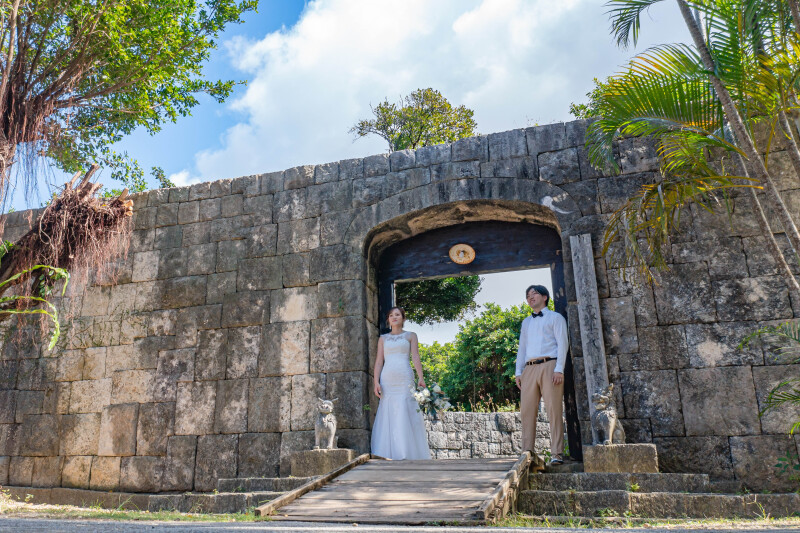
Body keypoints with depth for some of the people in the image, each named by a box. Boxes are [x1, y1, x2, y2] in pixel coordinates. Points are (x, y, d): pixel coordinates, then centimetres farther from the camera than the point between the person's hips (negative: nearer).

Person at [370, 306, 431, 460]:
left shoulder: (410, 336, 13)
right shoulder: (383, 338, 18)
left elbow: (415, 357, 3)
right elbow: (379, 361, 11)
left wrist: (420, 378, -10)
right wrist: (376, 382, -1)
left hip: (404, 379, -2)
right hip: (387, 380, 2)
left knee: (405, 416, -7)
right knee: (387, 416, -2)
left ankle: (409, 454, -3)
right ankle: (389, 454, 1)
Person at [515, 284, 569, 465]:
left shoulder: (555, 317, 11)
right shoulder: (526, 322, 27)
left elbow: (562, 343, 1)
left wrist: (559, 369, -11)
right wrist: (518, 372, 13)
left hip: (549, 365, -5)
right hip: (529, 368, 5)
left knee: (554, 409, -9)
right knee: (527, 410, -2)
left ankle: (556, 453, -7)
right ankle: (527, 453, 1)